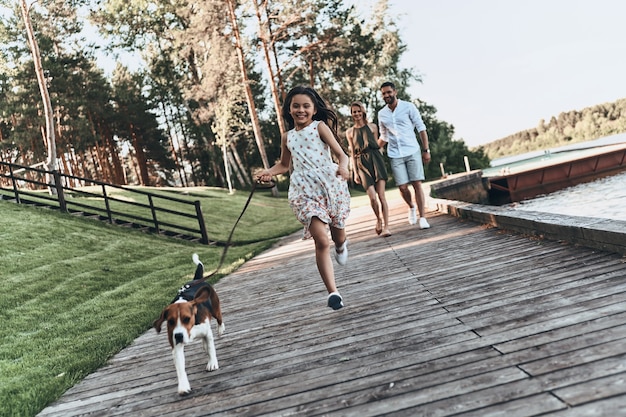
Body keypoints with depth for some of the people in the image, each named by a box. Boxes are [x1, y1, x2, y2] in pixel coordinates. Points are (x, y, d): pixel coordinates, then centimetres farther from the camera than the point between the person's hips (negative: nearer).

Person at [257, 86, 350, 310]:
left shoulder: (320, 126, 2)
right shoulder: (287, 137, 13)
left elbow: (340, 153, -5)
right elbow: (284, 164, 27)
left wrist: (343, 167, -28)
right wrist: (269, 172, 6)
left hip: (330, 183, -1)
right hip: (305, 190, 1)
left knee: (338, 235, 16)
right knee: (321, 241, -14)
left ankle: (341, 245, 57)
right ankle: (333, 292, -10)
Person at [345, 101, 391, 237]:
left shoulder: (372, 127, 10)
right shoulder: (350, 132, 11)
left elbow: (378, 145, 15)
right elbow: (352, 154, 11)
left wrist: (380, 164, 10)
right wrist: (355, 172, 5)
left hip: (376, 160, 0)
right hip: (362, 164, 0)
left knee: (381, 195, -9)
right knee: (372, 197, -12)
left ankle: (386, 226, -6)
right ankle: (379, 219, 16)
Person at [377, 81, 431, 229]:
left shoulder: (408, 107, -1)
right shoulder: (381, 114, 9)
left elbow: (421, 128, -1)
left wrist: (426, 150, -6)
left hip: (412, 152, -2)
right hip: (395, 155, 2)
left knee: (417, 184, -7)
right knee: (403, 187, -4)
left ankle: (422, 217, -2)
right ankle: (411, 207, 25)